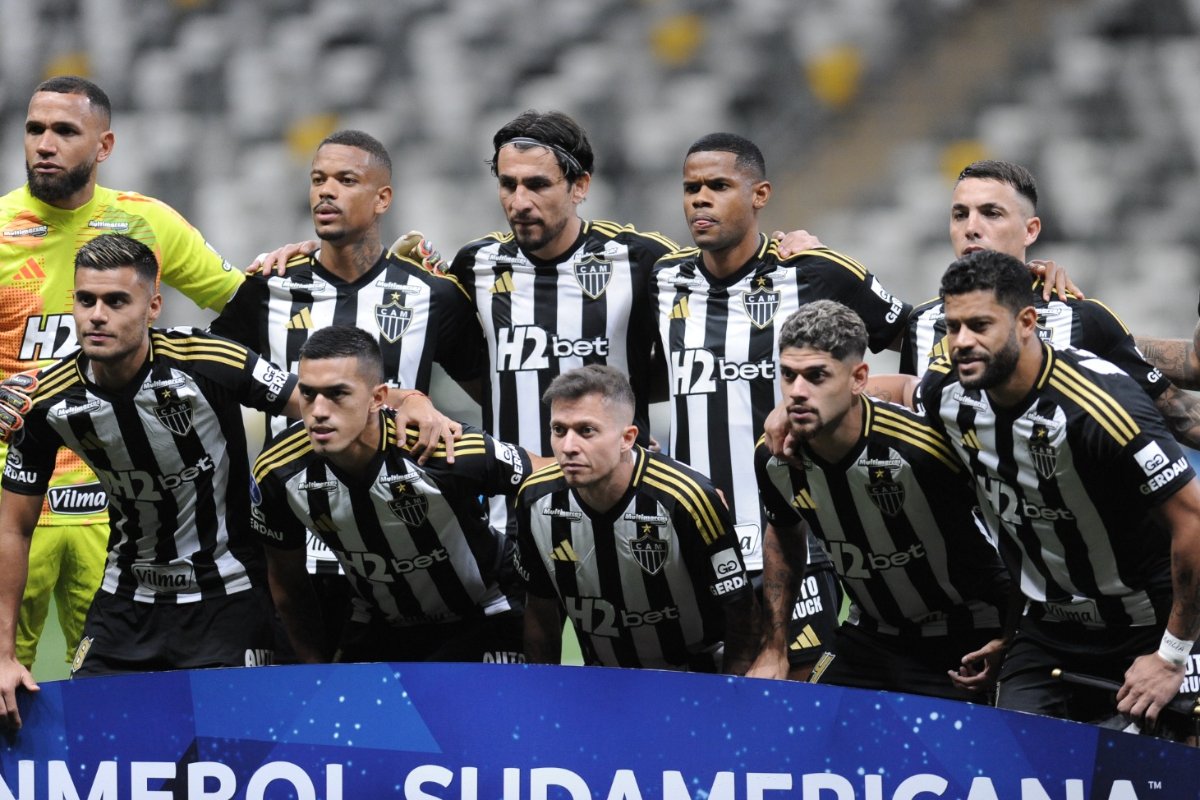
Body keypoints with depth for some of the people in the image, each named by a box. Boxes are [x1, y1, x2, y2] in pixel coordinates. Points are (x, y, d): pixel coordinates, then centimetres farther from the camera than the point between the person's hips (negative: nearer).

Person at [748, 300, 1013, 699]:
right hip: (868, 633, 5)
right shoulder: (775, 460, -11)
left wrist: (1008, 643, -15)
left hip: (965, 641, -5)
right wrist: (775, 650, 15)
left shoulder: (922, 449, -30)